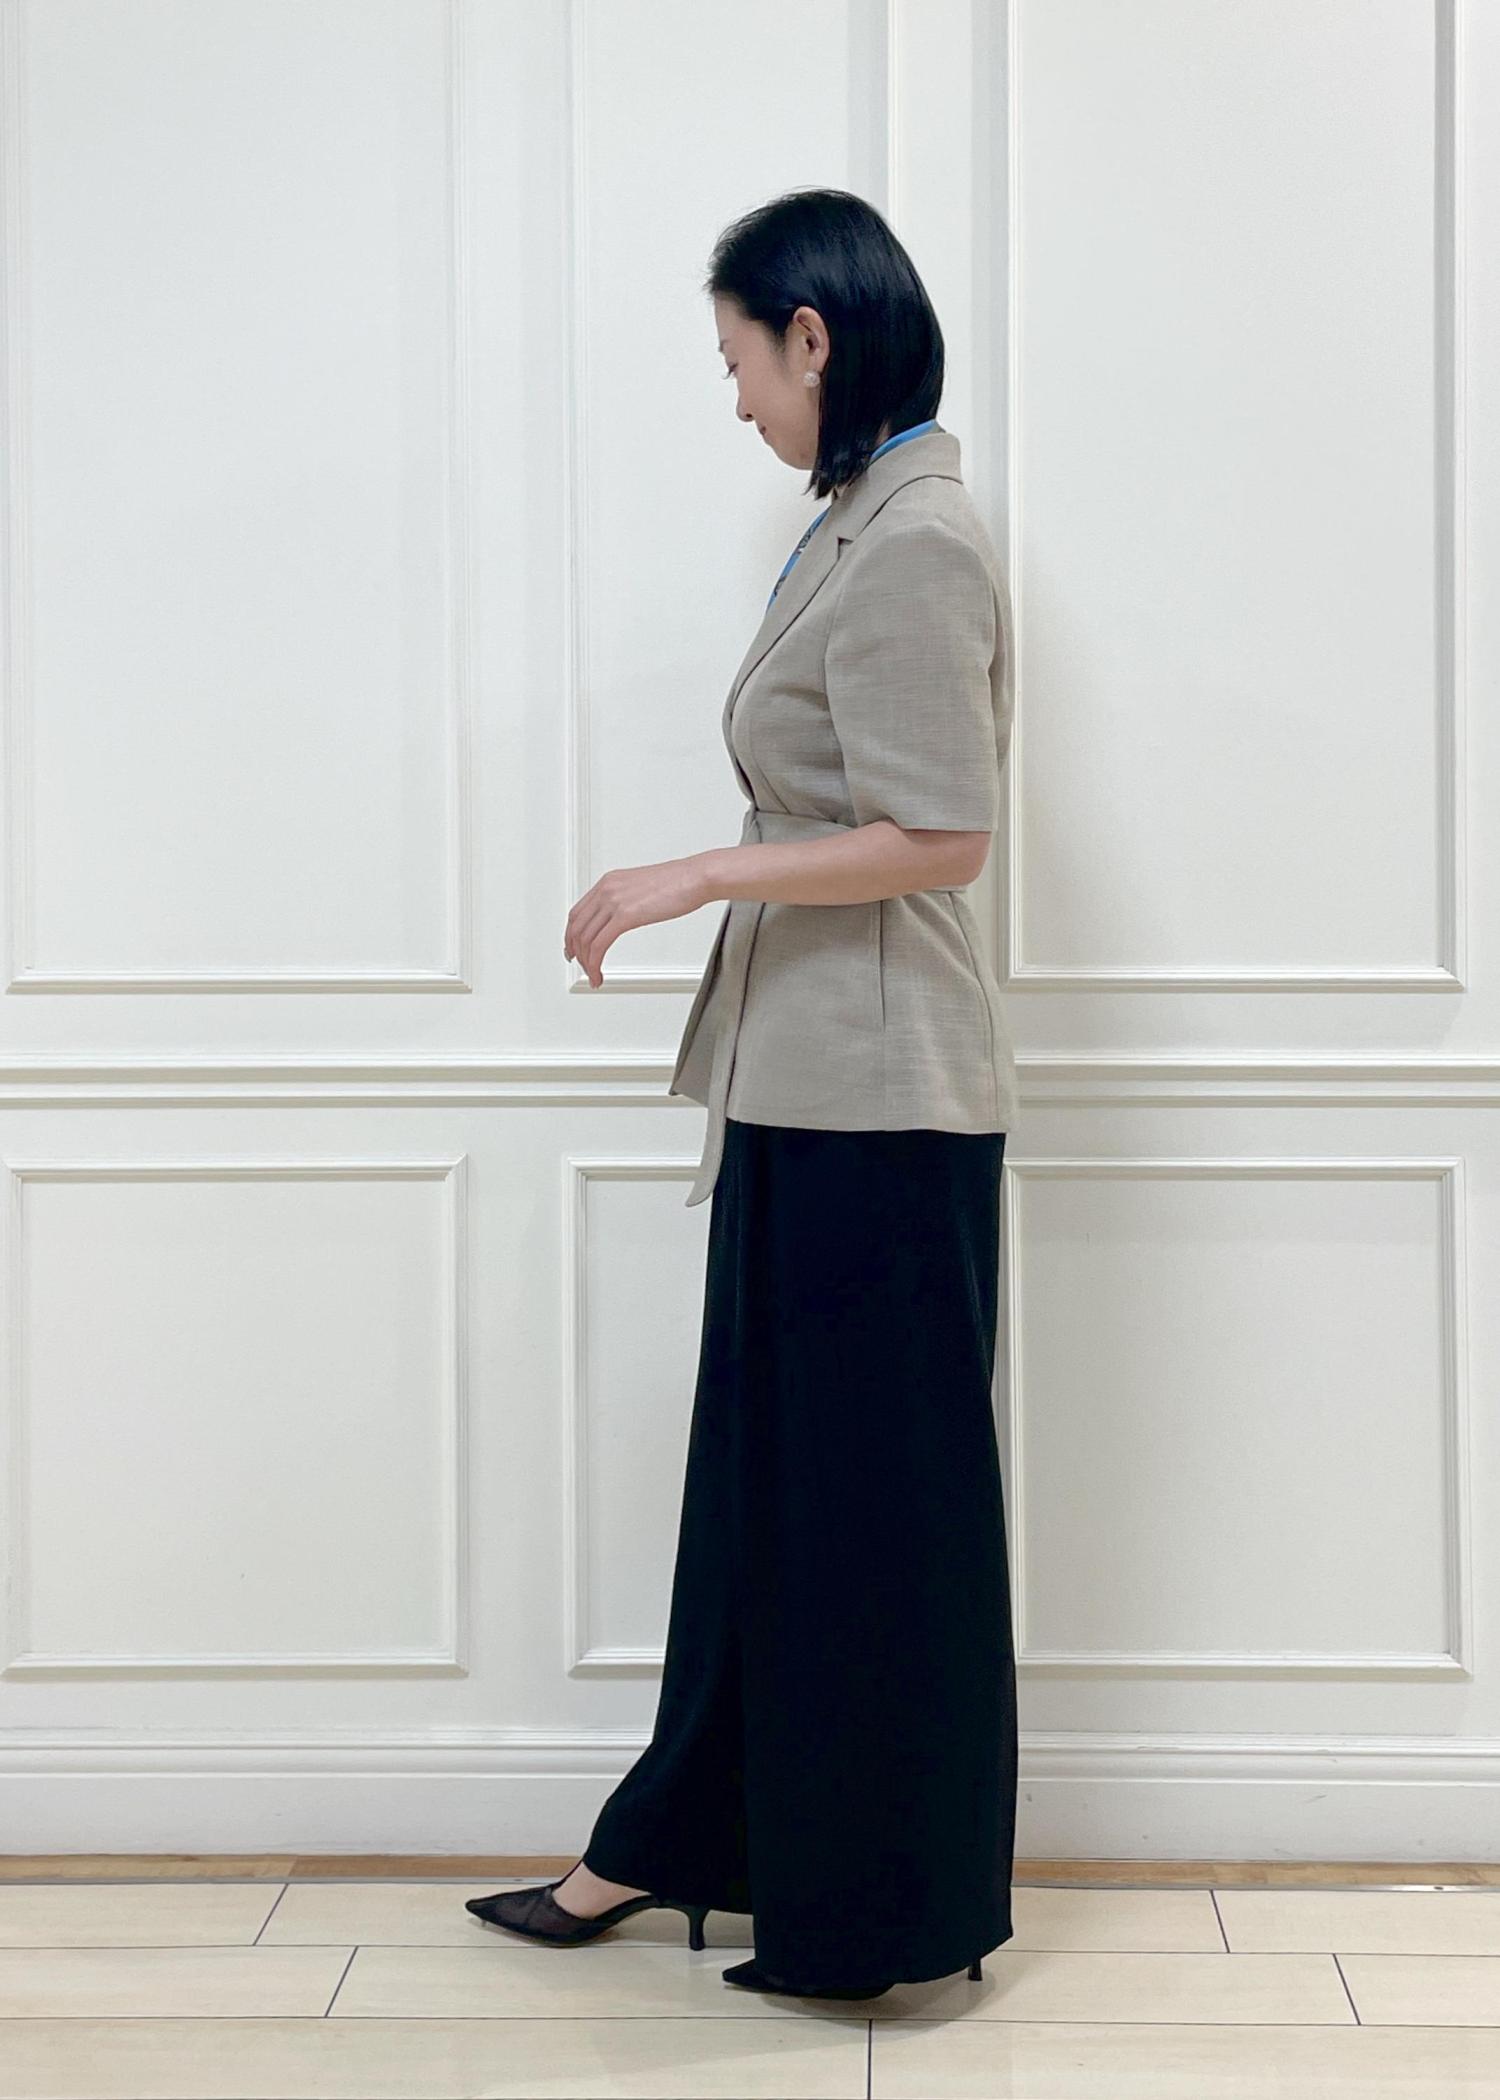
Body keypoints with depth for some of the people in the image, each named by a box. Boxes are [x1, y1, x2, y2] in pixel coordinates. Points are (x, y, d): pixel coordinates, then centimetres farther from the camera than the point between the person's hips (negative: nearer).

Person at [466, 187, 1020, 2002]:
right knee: (765, 1471, 16)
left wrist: (686, 880, -17)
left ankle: (882, 1909, 16)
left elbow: (938, 836, -21)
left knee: (871, 1492, 1)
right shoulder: (865, 526, 14)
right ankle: (686, 1839, 28)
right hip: (810, 1086, 10)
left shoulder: (915, 545, -16)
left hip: (874, 1100, -10)